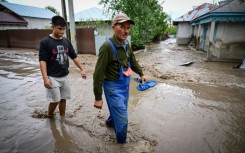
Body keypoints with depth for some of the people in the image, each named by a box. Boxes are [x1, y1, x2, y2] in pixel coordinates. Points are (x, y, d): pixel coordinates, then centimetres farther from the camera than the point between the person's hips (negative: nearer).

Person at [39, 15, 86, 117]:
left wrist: (82, 69, 1)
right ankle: (49, 117, 29)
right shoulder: (45, 42, -11)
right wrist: (45, 78, -22)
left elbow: (74, 57, 9)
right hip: (53, 77, -5)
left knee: (63, 99, 13)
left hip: (65, 76, 5)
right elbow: (42, 61, -14)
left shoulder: (66, 41, 5)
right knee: (55, 100, 1)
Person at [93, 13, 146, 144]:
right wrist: (98, 97, -19)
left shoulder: (126, 44, 0)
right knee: (122, 118, -1)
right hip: (113, 86, -8)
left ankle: (110, 122, 57)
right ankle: (121, 142, 25)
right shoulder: (107, 46, -24)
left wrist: (141, 74, 27)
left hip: (125, 84, 8)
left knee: (120, 111, 26)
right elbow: (98, 74, -22)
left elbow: (133, 61, 18)